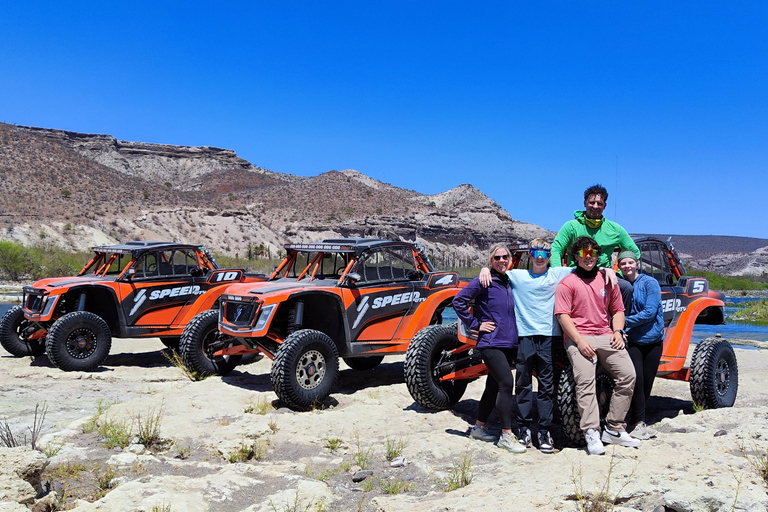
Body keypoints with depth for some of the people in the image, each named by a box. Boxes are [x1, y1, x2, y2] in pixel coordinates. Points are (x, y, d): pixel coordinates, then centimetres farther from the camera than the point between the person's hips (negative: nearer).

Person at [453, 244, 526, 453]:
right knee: (506, 382, -16)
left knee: (494, 386, 13)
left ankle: (478, 427, 26)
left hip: (509, 342, 7)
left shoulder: (509, 282, 12)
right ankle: (506, 435, -10)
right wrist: (475, 324, -10)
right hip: (491, 343, -7)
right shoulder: (483, 281, -7)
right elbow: (459, 300, -11)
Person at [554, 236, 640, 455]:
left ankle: (614, 429, -1)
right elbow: (563, 315, -5)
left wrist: (617, 332, 4)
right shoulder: (567, 283, 2)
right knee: (585, 381, -21)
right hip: (578, 339, -4)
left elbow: (617, 309, 22)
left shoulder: (607, 281, 17)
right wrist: (579, 341, -15)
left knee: (628, 375, -9)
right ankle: (591, 433, -20)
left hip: (606, 337, 5)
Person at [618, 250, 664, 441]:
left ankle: (635, 421, 19)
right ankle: (638, 423, 1)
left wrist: (625, 321, -16)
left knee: (647, 383, 5)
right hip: (631, 341, 0)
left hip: (653, 340, 0)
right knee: (637, 381, -9)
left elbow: (650, 312, -15)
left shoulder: (649, 283, -6)